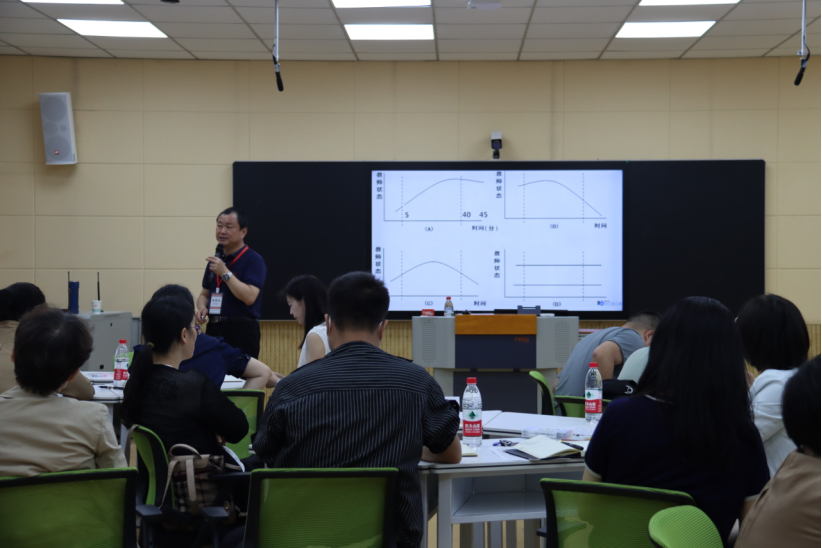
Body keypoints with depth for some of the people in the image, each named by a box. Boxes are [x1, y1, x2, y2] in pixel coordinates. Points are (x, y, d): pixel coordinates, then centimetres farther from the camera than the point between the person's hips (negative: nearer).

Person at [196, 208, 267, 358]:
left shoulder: (253, 260, -7)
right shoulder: (215, 260, 15)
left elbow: (249, 297, -18)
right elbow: (205, 294, 23)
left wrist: (225, 273, -20)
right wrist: (202, 308, 1)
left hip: (241, 331, -7)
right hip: (214, 329, 7)